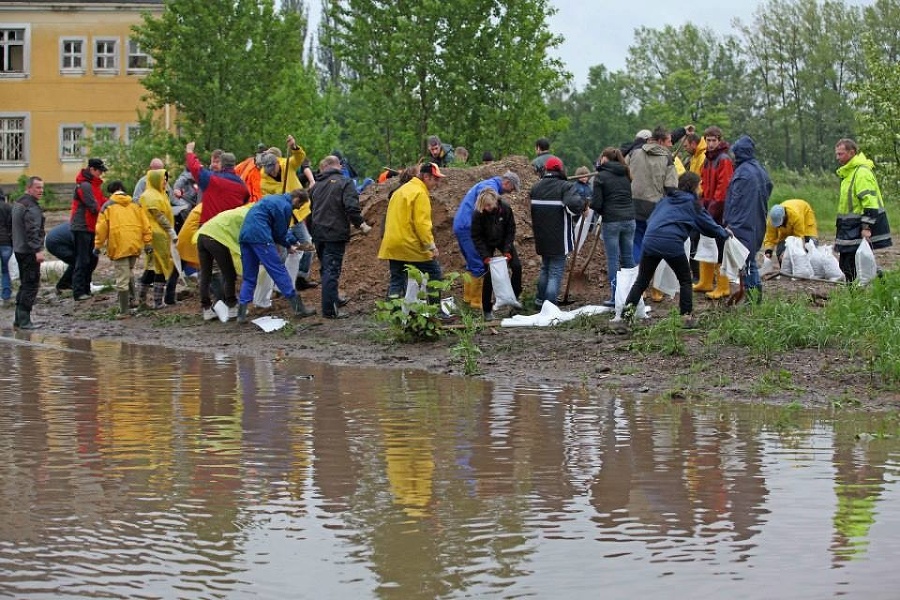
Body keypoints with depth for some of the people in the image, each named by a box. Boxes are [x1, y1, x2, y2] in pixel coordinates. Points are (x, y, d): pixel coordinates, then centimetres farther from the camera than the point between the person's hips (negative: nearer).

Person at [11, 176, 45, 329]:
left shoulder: (18, 204, 16)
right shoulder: (32, 207, -17)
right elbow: (33, 231, -25)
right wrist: (37, 250, -27)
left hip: (19, 250, 10)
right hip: (29, 252, -10)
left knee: (25, 285, 17)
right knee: (31, 285, -7)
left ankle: (19, 319, 19)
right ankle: (24, 321, -8)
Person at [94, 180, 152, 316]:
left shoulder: (108, 206, 0)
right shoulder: (136, 205, 10)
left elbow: (102, 228, -2)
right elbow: (145, 225, 7)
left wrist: (98, 246, 6)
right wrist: (147, 243, 10)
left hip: (119, 246, -4)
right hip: (135, 245, 4)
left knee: (122, 278, -3)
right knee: (129, 272, 27)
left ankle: (124, 311, -2)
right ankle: (131, 299, 24)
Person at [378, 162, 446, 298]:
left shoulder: (400, 190, 19)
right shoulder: (420, 193, -10)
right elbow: (422, 223, -18)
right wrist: (431, 246, -15)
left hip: (392, 245, 8)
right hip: (411, 246, -8)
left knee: (396, 282, 7)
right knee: (435, 277, 1)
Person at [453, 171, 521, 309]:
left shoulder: (487, 184, 21)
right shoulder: (491, 187, -12)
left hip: (460, 226, 11)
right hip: (468, 227, -11)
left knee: (472, 264, 18)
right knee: (479, 266, -7)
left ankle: (468, 296, 25)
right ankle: (477, 300, -5)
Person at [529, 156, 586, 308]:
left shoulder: (536, 187, 8)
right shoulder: (565, 187, -14)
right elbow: (574, 204, -30)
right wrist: (582, 205, -12)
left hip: (541, 237, 6)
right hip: (559, 239, -6)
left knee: (545, 269, 23)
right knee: (556, 272, -1)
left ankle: (539, 300, 29)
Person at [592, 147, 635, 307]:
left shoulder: (601, 176, -5)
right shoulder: (626, 174, 10)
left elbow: (596, 203, -7)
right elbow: (633, 196, 10)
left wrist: (600, 211, 13)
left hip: (611, 221, -5)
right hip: (629, 219, 5)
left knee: (612, 259, 0)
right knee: (628, 257, 11)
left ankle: (615, 297, 0)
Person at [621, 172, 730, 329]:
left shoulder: (666, 199, 22)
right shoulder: (691, 203, 8)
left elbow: (651, 219, 23)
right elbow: (708, 224, 15)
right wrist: (724, 233, 31)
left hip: (650, 241, 4)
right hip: (672, 244, -4)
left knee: (641, 282, 7)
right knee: (685, 281, 15)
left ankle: (626, 314, -6)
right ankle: (687, 316, 12)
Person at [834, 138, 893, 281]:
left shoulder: (862, 172, -16)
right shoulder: (848, 172, 17)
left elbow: (870, 201, -22)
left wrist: (867, 226, -25)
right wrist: (839, 227, 26)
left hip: (860, 231, -10)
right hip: (850, 231, 10)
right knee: (845, 266, 11)